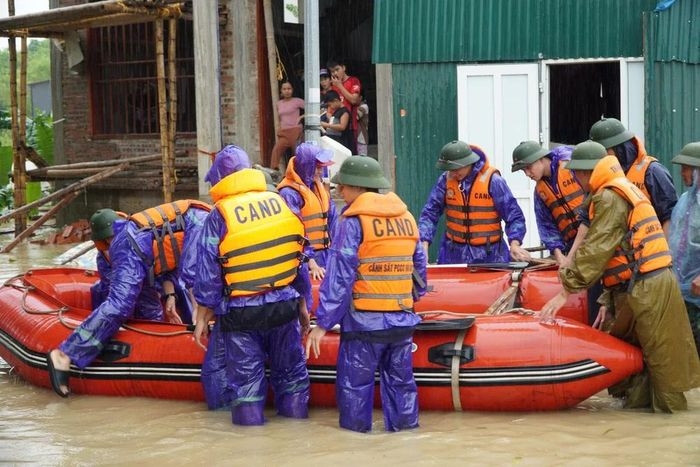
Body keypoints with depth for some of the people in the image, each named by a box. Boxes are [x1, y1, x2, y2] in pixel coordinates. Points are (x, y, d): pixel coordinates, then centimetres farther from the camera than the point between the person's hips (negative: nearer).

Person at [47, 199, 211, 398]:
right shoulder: (202, 221, -9)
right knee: (119, 306, -23)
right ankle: (64, 355, -29)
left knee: (150, 313, 11)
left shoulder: (196, 217, 21)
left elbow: (171, 258, 24)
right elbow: (190, 271, -17)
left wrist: (169, 299, 19)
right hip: (134, 248, -11)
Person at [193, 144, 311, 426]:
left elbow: (208, 274, -8)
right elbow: (298, 258, 7)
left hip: (240, 312, -3)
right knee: (290, 366, 17)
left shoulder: (219, 216, -9)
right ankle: (295, 407, 25)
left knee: (245, 372, 7)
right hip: (284, 305, 3)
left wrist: (203, 317, 2)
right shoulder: (280, 202, 1)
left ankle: (249, 415, 9)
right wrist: (302, 304, 17)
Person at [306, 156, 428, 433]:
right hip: (403, 320, 6)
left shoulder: (353, 221, -9)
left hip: (363, 321, -6)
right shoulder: (407, 218, 9)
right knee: (401, 381, 15)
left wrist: (323, 323, -9)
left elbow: (338, 277, -12)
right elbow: (420, 267, 15)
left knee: (354, 384, 3)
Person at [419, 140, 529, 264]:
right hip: (454, 253, 2)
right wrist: (424, 244, -15)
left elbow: (514, 216, -9)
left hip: (489, 254, -2)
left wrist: (515, 244, -24)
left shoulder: (492, 181, -10)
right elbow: (429, 214, 0)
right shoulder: (446, 179, -1)